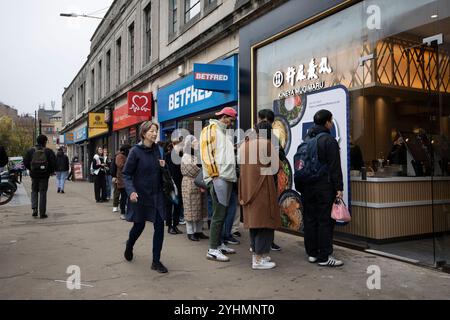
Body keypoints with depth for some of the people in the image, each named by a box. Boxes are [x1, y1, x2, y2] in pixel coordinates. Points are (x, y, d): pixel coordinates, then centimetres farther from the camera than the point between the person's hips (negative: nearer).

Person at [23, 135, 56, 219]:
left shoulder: (31, 151, 3)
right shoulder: (48, 151, -3)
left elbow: (25, 161, 1)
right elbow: (54, 161, -11)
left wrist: (30, 169, 17)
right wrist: (52, 171, 6)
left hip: (34, 174, 2)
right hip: (44, 175, -2)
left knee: (34, 191, 18)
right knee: (43, 193, 3)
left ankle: (34, 208, 1)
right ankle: (42, 213, 4)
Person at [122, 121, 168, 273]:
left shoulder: (157, 149, 3)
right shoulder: (136, 151, -11)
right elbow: (126, 173, -11)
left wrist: (162, 166, -6)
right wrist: (131, 191, -25)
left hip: (157, 195, 4)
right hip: (140, 195, -4)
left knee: (159, 226, -3)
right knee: (139, 225, 11)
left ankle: (156, 261, 9)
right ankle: (129, 246, 44)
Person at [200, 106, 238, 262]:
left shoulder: (226, 133, 23)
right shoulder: (211, 130, -3)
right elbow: (206, 153, -12)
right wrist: (215, 174, -15)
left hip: (227, 177, 9)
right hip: (218, 178, -9)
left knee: (222, 212, 14)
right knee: (219, 214, -8)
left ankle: (218, 244, 24)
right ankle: (213, 249, -2)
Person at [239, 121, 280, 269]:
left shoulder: (244, 145, 7)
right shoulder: (267, 144, -10)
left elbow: (242, 167, 10)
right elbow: (275, 168, -5)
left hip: (247, 187, 7)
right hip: (263, 187, -7)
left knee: (253, 220, 16)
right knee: (265, 222, 0)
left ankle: (256, 254, 25)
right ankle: (259, 259, 1)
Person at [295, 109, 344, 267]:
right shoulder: (329, 140, -8)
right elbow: (335, 167, -13)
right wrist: (338, 188, -10)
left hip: (307, 187, 7)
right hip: (324, 187, -7)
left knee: (310, 220, 10)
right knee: (325, 221, -2)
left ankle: (312, 253, 17)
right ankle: (325, 257, 1)